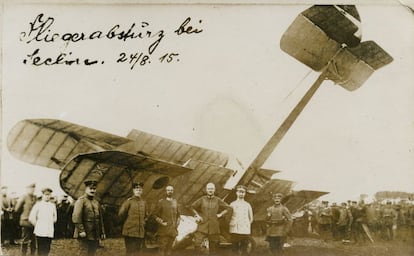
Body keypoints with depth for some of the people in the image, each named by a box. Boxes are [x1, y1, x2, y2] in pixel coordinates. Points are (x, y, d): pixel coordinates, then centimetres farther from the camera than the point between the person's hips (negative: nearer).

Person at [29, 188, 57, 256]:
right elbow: (31, 218, -1)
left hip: (50, 232, 3)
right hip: (40, 232, -3)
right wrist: (37, 225, 3)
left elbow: (54, 218, 20)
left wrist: (50, 224, 12)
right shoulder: (38, 205, -2)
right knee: (41, 250, -4)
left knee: (47, 250, 5)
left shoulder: (52, 205, 8)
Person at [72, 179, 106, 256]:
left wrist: (102, 232, 16)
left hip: (95, 235, 7)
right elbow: (76, 217, -16)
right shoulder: (81, 201, -6)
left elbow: (100, 219, 21)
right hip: (84, 235, -7)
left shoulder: (96, 202, 17)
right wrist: (81, 230, -22)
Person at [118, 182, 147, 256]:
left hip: (140, 232, 6)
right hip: (130, 232, -5)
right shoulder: (129, 201, -6)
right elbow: (121, 214, -7)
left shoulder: (143, 203, 11)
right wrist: (126, 223, 5)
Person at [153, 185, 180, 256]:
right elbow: (155, 214, 0)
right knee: (162, 247, -5)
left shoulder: (175, 202, 11)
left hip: (173, 230, 4)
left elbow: (178, 214, 20)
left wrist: (177, 223, 6)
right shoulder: (161, 202, -1)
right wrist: (161, 222, -11)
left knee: (170, 248, 7)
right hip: (163, 230, -4)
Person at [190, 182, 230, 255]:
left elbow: (227, 207, 14)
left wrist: (220, 214, 5)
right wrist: (197, 215, 7)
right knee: (197, 243, -10)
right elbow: (193, 207, 15)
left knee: (213, 245, 6)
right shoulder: (202, 199, 3)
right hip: (202, 225, 0)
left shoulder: (218, 200, 3)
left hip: (214, 226, 1)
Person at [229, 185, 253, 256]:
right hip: (235, 231, -1)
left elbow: (251, 219, 17)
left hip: (245, 231, 1)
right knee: (235, 250, 1)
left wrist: (246, 225, 9)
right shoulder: (232, 204, 5)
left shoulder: (247, 205, 10)